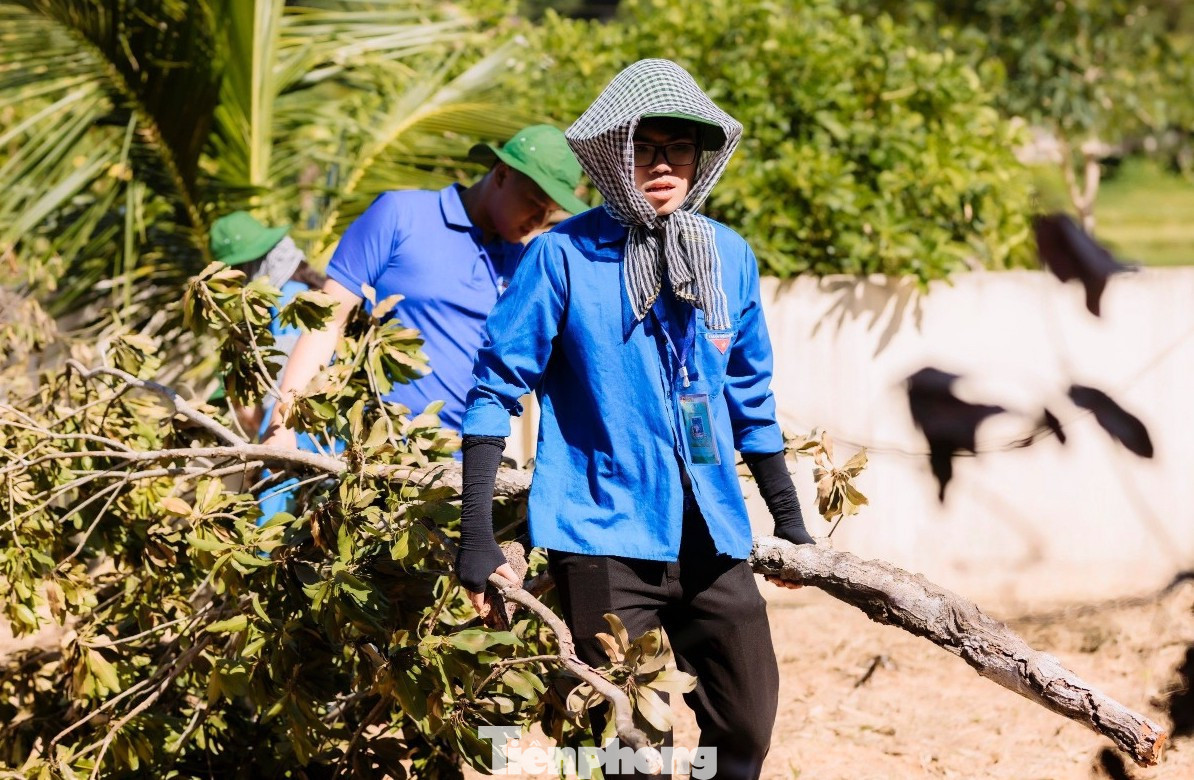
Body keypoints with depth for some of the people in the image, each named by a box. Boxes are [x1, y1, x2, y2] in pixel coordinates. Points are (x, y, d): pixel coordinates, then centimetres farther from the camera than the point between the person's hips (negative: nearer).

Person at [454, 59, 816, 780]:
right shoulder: (564, 255, -6)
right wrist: (477, 535, -11)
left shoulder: (730, 257, 8)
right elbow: (496, 388, -5)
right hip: (604, 536, -4)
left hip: (713, 537, 4)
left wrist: (788, 515, 20)